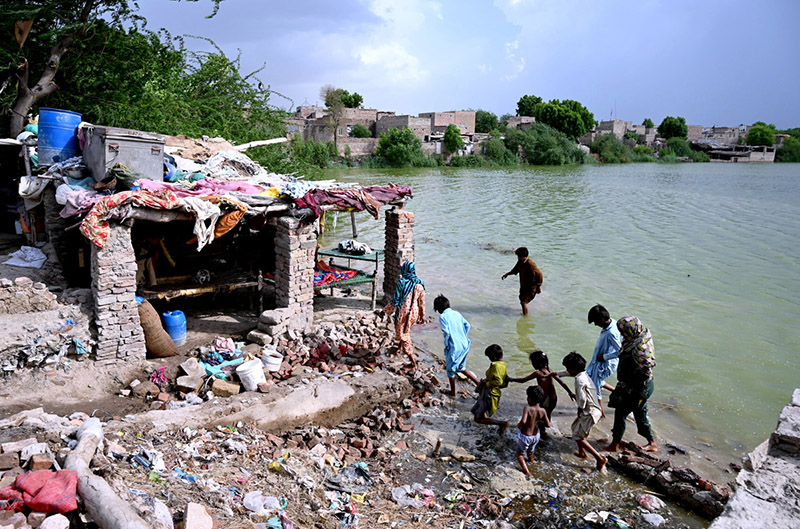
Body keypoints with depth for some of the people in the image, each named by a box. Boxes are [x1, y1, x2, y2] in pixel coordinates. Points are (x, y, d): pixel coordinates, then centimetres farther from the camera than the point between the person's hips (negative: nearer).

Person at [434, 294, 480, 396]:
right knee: (461, 368, 22)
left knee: (450, 369, 14)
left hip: (454, 347, -7)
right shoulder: (457, 313, 10)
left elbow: (446, 332, -21)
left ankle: (453, 392, 28)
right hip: (464, 345, 7)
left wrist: (446, 344, -7)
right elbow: (467, 326, 10)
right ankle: (479, 383, 16)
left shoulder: (442, 316, -11)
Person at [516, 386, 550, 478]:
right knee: (530, 452, 32)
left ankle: (527, 472, 6)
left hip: (525, 436, -5)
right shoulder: (542, 411, -12)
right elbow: (548, 424, -7)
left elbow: (523, 421, -41)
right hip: (535, 436, 5)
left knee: (519, 454, 17)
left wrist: (519, 425, -19)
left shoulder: (527, 408, -27)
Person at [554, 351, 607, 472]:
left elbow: (583, 399, -25)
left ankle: (600, 458, -2)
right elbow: (567, 373, 25)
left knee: (578, 437, -1)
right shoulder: (582, 374, 7)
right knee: (575, 426, 26)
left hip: (590, 412, -10)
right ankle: (582, 452, 39)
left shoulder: (580, 380, -22)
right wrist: (554, 373, 36)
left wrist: (580, 409, -7)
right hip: (592, 409, 10)